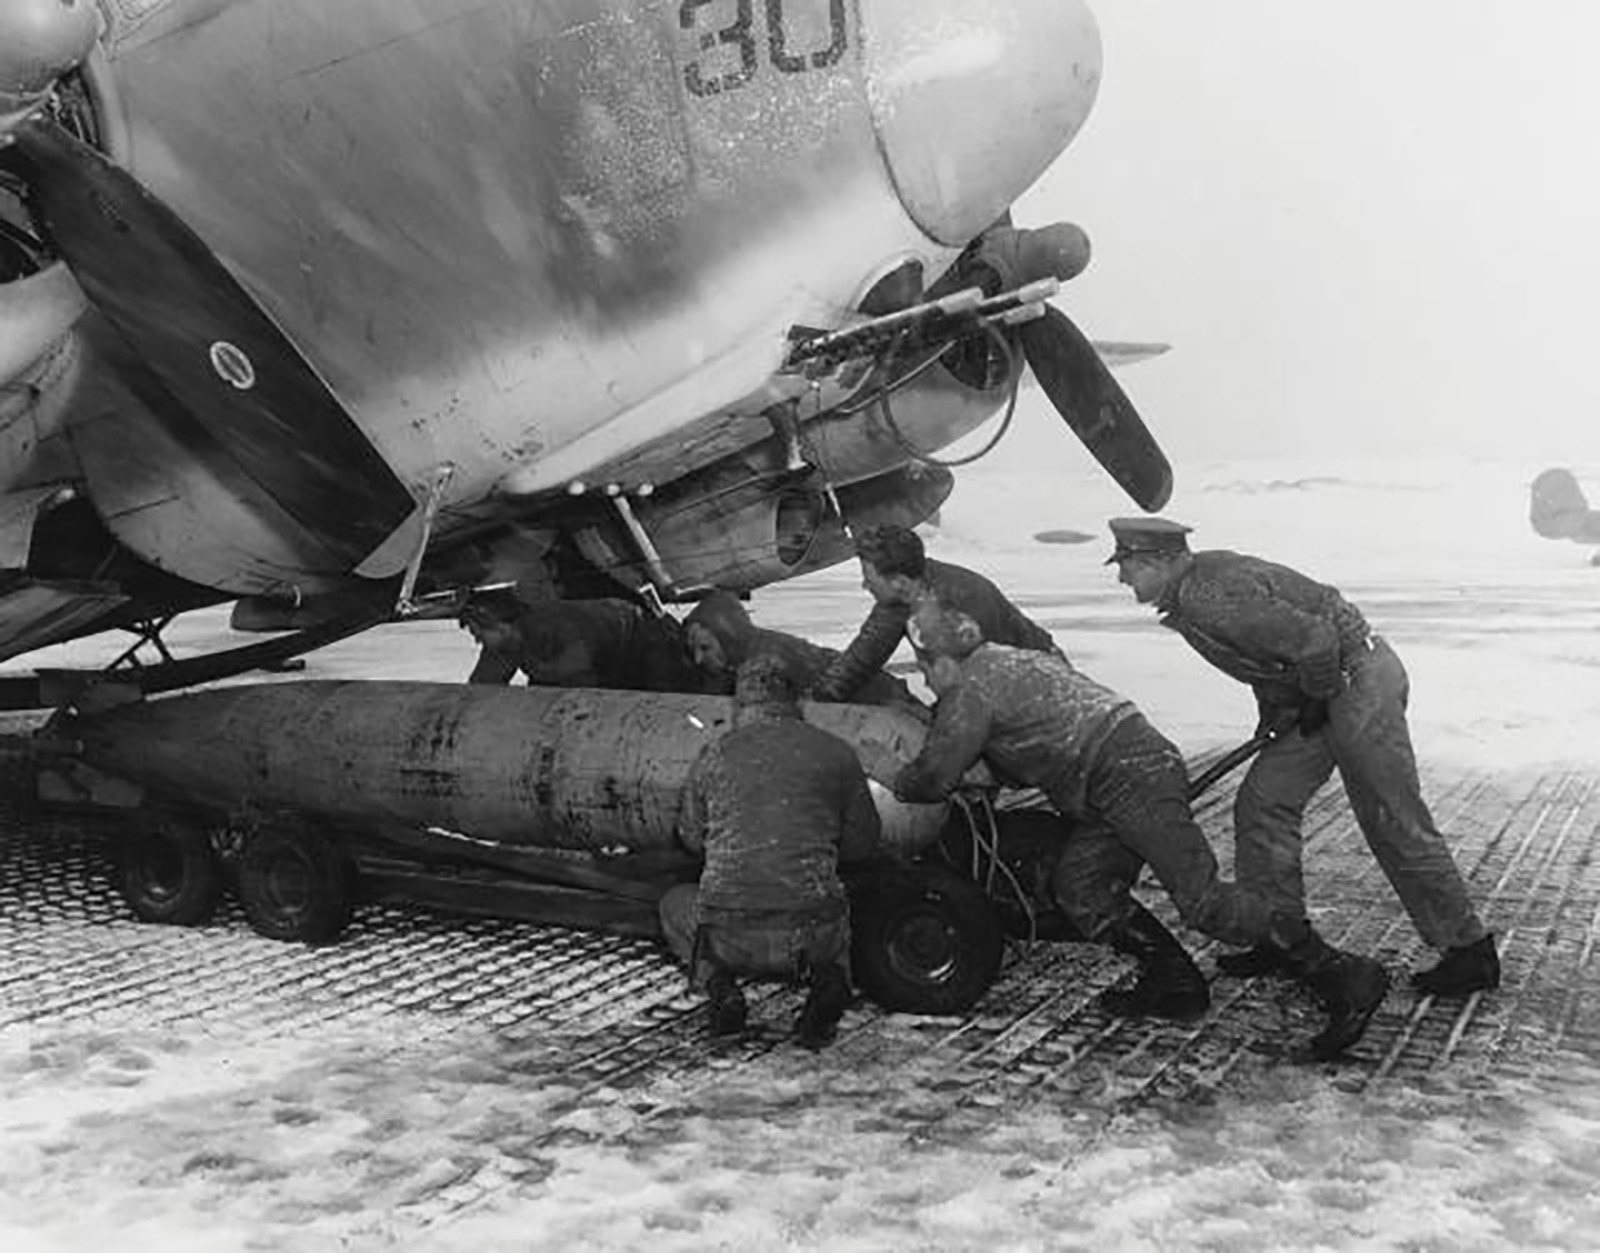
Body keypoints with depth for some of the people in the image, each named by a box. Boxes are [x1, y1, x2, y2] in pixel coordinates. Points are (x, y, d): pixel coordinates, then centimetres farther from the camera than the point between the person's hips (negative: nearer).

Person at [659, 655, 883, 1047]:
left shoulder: (712, 756, 3)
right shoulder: (835, 752, 2)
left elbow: (692, 838, 18)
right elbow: (863, 843, 11)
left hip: (729, 936, 0)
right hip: (811, 933, 0)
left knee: (675, 904, 34)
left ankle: (717, 982, 5)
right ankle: (823, 974, 3)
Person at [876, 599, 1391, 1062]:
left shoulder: (971, 691, -7)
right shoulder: (1011, 660, 23)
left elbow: (933, 777, -9)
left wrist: (887, 788, 11)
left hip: (1132, 775, -10)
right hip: (1143, 760, 10)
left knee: (1201, 898, -12)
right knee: (1078, 886, 7)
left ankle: (1345, 978, -10)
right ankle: (1173, 981, 8)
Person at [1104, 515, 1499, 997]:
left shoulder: (1208, 596, -25)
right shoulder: (1193, 587, 8)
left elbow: (1313, 640, -28)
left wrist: (1317, 700, -12)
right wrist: (1273, 713, 16)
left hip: (1358, 678, -10)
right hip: (1326, 691, 10)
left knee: (1395, 825, -2)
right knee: (1263, 802, 8)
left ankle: (1471, 953, 11)